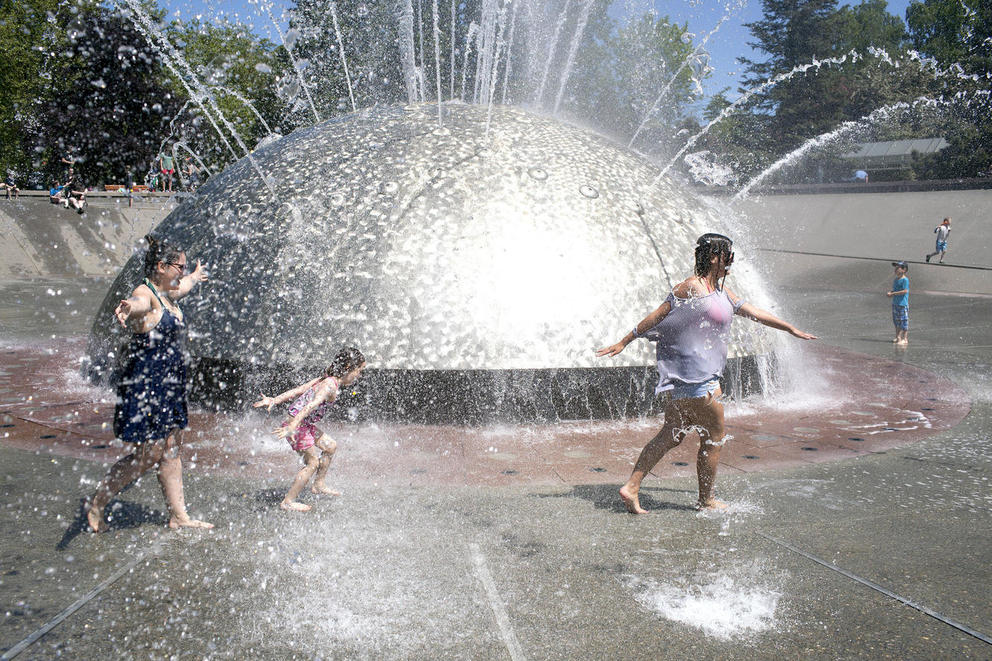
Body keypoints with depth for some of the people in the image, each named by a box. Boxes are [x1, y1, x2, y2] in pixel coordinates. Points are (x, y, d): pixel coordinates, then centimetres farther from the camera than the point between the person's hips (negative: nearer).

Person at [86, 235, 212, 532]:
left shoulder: (166, 293, 13)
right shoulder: (145, 294, -16)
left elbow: (181, 287, 38)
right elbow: (137, 303, -42)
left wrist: (196, 277, 59)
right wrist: (126, 308, -66)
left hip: (169, 386, 9)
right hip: (145, 386, -9)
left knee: (171, 451, 12)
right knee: (147, 455, -4)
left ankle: (178, 515, 19)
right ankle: (95, 504, 14)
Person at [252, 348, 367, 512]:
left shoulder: (325, 380, 8)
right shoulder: (330, 385, -22)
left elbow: (297, 390, 5)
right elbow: (311, 405, -35)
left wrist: (274, 400, 3)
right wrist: (292, 426, -44)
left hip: (306, 425, 10)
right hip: (297, 426, -10)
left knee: (330, 446, 20)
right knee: (313, 462, -2)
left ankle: (319, 484, 35)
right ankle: (288, 501, 7)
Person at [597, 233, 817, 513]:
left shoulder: (720, 291, 16)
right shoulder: (691, 287, -13)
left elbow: (753, 312, 26)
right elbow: (657, 316, -13)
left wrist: (791, 329, 33)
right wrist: (624, 342, -11)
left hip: (704, 373, 10)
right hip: (693, 373, -10)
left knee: (672, 435, 10)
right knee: (714, 438, 5)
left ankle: (631, 487, 10)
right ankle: (706, 501, 20)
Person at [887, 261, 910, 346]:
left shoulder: (905, 280, -13)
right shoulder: (895, 280, 13)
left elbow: (905, 291, -21)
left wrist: (893, 294, -19)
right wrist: (890, 293, 1)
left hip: (902, 303, -9)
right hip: (895, 303, 9)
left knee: (904, 321, -4)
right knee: (896, 321, 15)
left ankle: (905, 338, 1)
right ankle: (898, 337, 24)